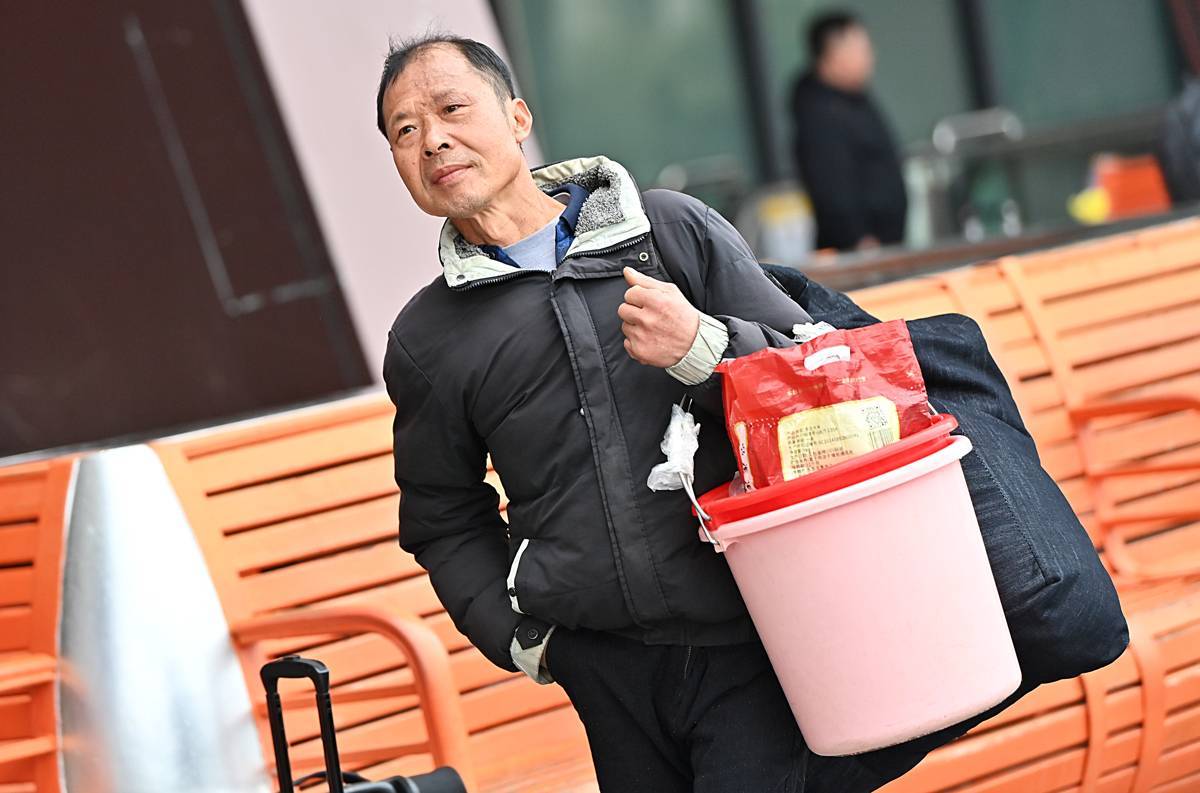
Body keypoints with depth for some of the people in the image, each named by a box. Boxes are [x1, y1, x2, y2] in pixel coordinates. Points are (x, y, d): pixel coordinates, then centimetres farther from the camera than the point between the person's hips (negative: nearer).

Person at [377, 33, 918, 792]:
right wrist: (517, 636, 5)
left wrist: (703, 348, -12)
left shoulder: (673, 230, 5)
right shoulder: (425, 339, 10)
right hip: (607, 668, 2)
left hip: (749, 643, -2)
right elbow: (445, 521, 18)